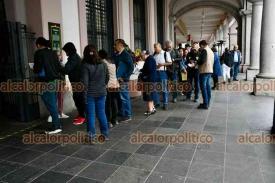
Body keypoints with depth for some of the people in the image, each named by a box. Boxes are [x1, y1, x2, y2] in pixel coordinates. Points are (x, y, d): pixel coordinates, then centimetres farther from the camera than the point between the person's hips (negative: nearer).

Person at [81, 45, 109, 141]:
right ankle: (105, 134, 21)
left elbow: (85, 82, -14)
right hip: (102, 93, 4)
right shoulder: (103, 64, 1)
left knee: (91, 115, 6)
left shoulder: (85, 66, -13)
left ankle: (92, 136, 11)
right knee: (101, 113, 14)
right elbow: (107, 78, 10)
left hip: (90, 94, -4)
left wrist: (84, 95, -9)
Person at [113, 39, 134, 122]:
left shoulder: (126, 55, -9)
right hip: (116, 80, 7)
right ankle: (121, 113, 29)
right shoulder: (116, 55, 13)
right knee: (119, 97, 15)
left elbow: (131, 68, -13)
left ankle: (127, 115, 9)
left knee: (124, 97, -1)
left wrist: (124, 77, -14)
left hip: (123, 81, -7)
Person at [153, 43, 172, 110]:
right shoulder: (154, 54, 12)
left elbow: (170, 63, -3)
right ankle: (157, 103, 21)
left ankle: (165, 104, 10)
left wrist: (162, 64, -16)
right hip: (155, 72, 5)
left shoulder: (166, 53, -1)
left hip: (162, 72, -5)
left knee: (164, 89, 1)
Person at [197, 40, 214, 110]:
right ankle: (207, 103, 18)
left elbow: (202, 60, -20)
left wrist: (197, 62, 0)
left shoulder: (204, 50, -10)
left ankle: (205, 104, -6)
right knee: (208, 86, 12)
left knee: (203, 87, -6)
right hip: (210, 70, 9)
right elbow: (212, 62, 18)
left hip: (204, 71, -9)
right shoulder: (211, 51, 17)